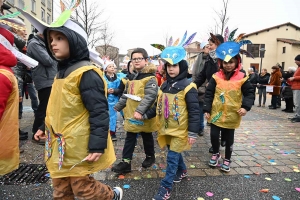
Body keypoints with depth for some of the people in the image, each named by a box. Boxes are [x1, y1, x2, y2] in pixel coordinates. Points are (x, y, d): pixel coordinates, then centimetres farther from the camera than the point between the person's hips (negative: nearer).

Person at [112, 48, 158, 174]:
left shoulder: (150, 78, -15)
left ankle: (150, 157, 37)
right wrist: (117, 107, 19)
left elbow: (150, 96, -27)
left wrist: (140, 111, -35)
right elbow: (125, 95, 19)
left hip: (144, 116, -6)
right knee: (129, 139, 10)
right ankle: (126, 162, 19)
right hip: (131, 115, 7)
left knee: (147, 137, 14)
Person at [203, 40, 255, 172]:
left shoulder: (242, 78, -6)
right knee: (214, 135, 4)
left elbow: (250, 93, 0)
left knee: (229, 139, 12)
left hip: (232, 115, 0)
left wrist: (245, 107, -15)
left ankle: (227, 160, 34)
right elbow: (209, 94, -1)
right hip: (216, 113, 1)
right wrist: (206, 109, -5)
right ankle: (216, 154, 33)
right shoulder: (216, 77, -4)